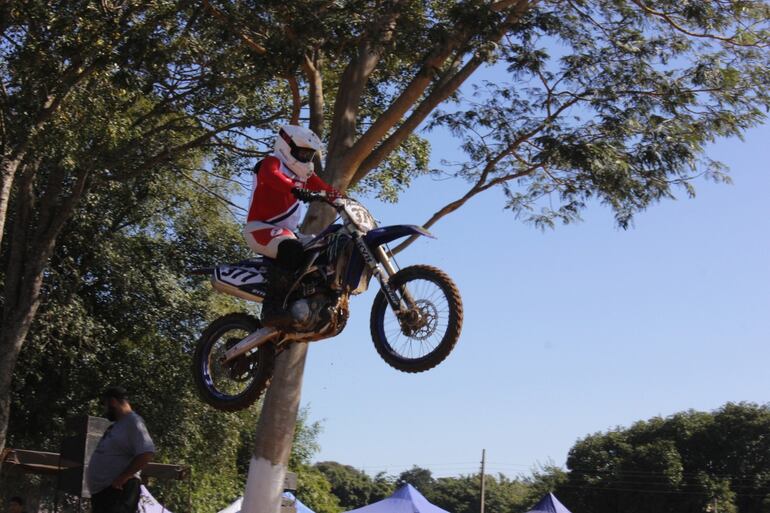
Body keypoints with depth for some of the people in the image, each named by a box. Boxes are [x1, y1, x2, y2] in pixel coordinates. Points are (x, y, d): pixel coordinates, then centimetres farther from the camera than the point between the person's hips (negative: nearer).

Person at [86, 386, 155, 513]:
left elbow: (146, 454, -22)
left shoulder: (132, 422, -10)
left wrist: (122, 478, -20)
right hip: (101, 491, 11)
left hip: (118, 490, -11)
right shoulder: (116, 425, 20)